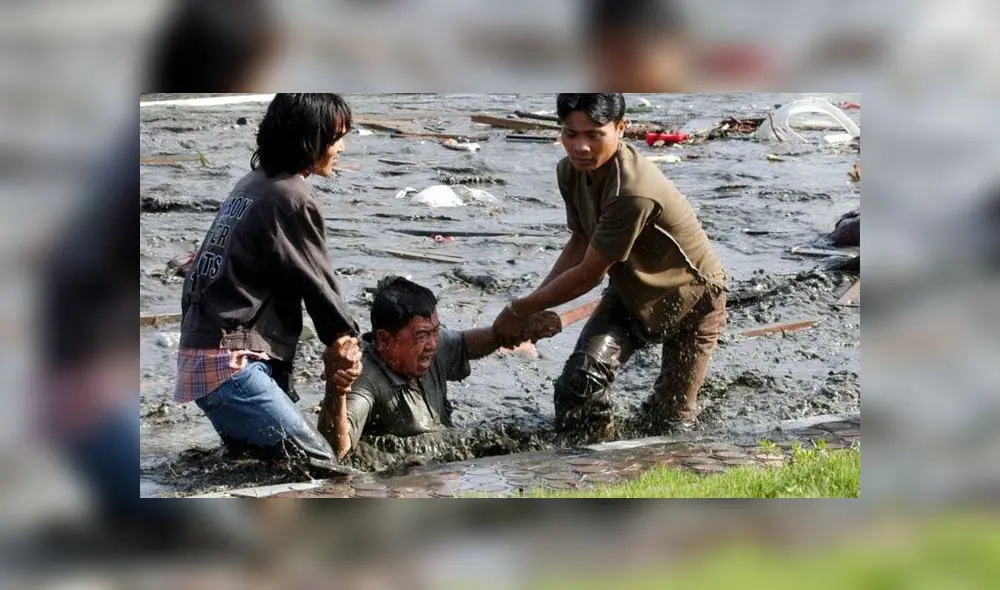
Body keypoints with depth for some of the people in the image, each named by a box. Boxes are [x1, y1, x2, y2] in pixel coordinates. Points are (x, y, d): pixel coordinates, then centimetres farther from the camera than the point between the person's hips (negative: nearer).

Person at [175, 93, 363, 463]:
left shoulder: (250, 185, 16)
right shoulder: (291, 199, -12)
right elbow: (316, 282, -4)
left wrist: (335, 341, 6)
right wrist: (346, 339, 13)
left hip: (200, 353, 10)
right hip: (229, 363, -10)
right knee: (320, 466, -15)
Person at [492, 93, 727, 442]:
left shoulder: (633, 193, -39)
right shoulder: (571, 171, -15)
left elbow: (588, 275, -31)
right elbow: (580, 243, -1)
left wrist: (520, 311, -21)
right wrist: (530, 307, -12)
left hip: (690, 298, -5)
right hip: (631, 291, 5)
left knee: (673, 418, 4)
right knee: (579, 381, -20)